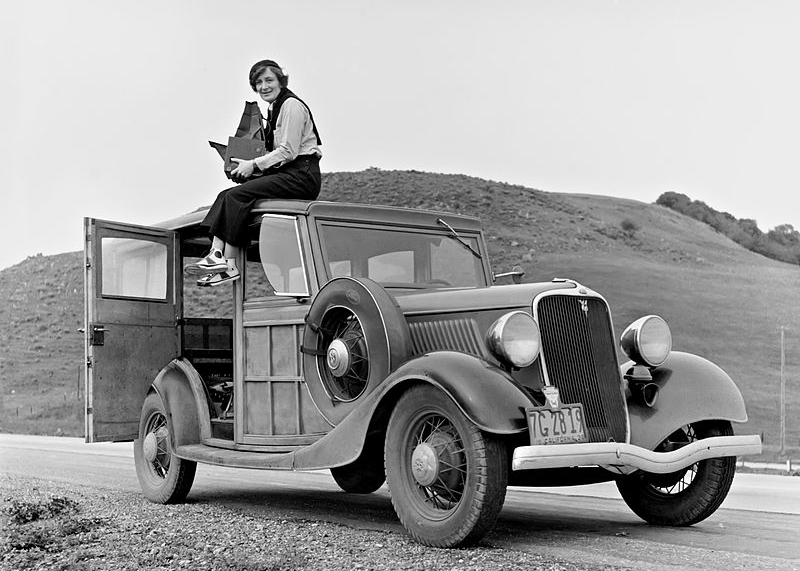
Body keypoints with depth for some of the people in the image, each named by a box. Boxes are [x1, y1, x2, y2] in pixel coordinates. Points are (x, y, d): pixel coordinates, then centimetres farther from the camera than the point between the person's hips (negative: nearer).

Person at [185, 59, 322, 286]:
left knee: (237, 195, -21)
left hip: (302, 176, -9)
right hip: (287, 174, 9)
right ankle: (216, 254, -19)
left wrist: (254, 165, -14)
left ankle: (230, 266, -21)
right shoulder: (274, 109, 22)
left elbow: (288, 152, -15)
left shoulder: (291, 105, -7)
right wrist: (250, 166, 5)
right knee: (226, 195, -7)